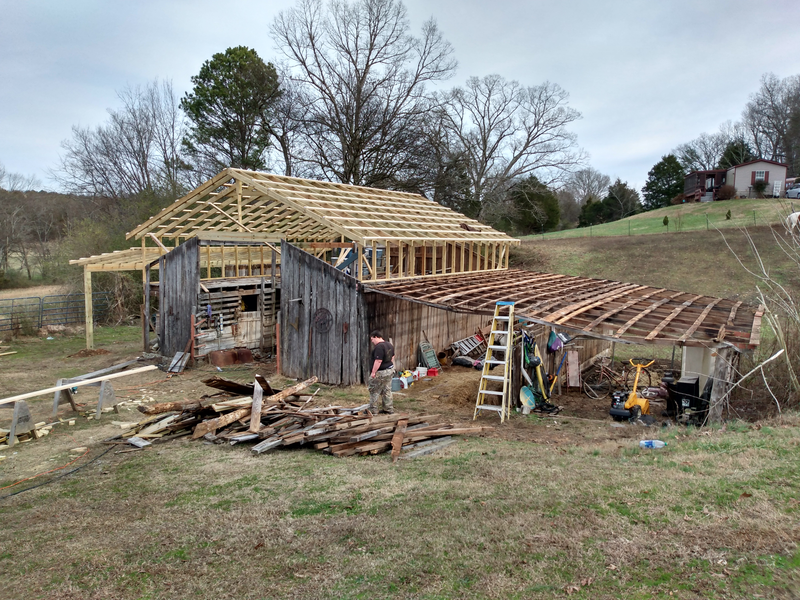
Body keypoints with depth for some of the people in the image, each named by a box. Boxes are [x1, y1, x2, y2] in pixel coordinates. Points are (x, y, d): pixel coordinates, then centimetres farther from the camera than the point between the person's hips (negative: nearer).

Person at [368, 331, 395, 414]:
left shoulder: (379, 347, -22)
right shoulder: (389, 345, 10)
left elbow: (378, 361, -26)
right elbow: (392, 357, 19)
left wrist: (373, 372, -22)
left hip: (381, 373, -10)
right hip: (389, 371, 10)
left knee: (374, 391, 1)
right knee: (387, 391, 15)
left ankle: (373, 410, 6)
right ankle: (389, 409, 20)